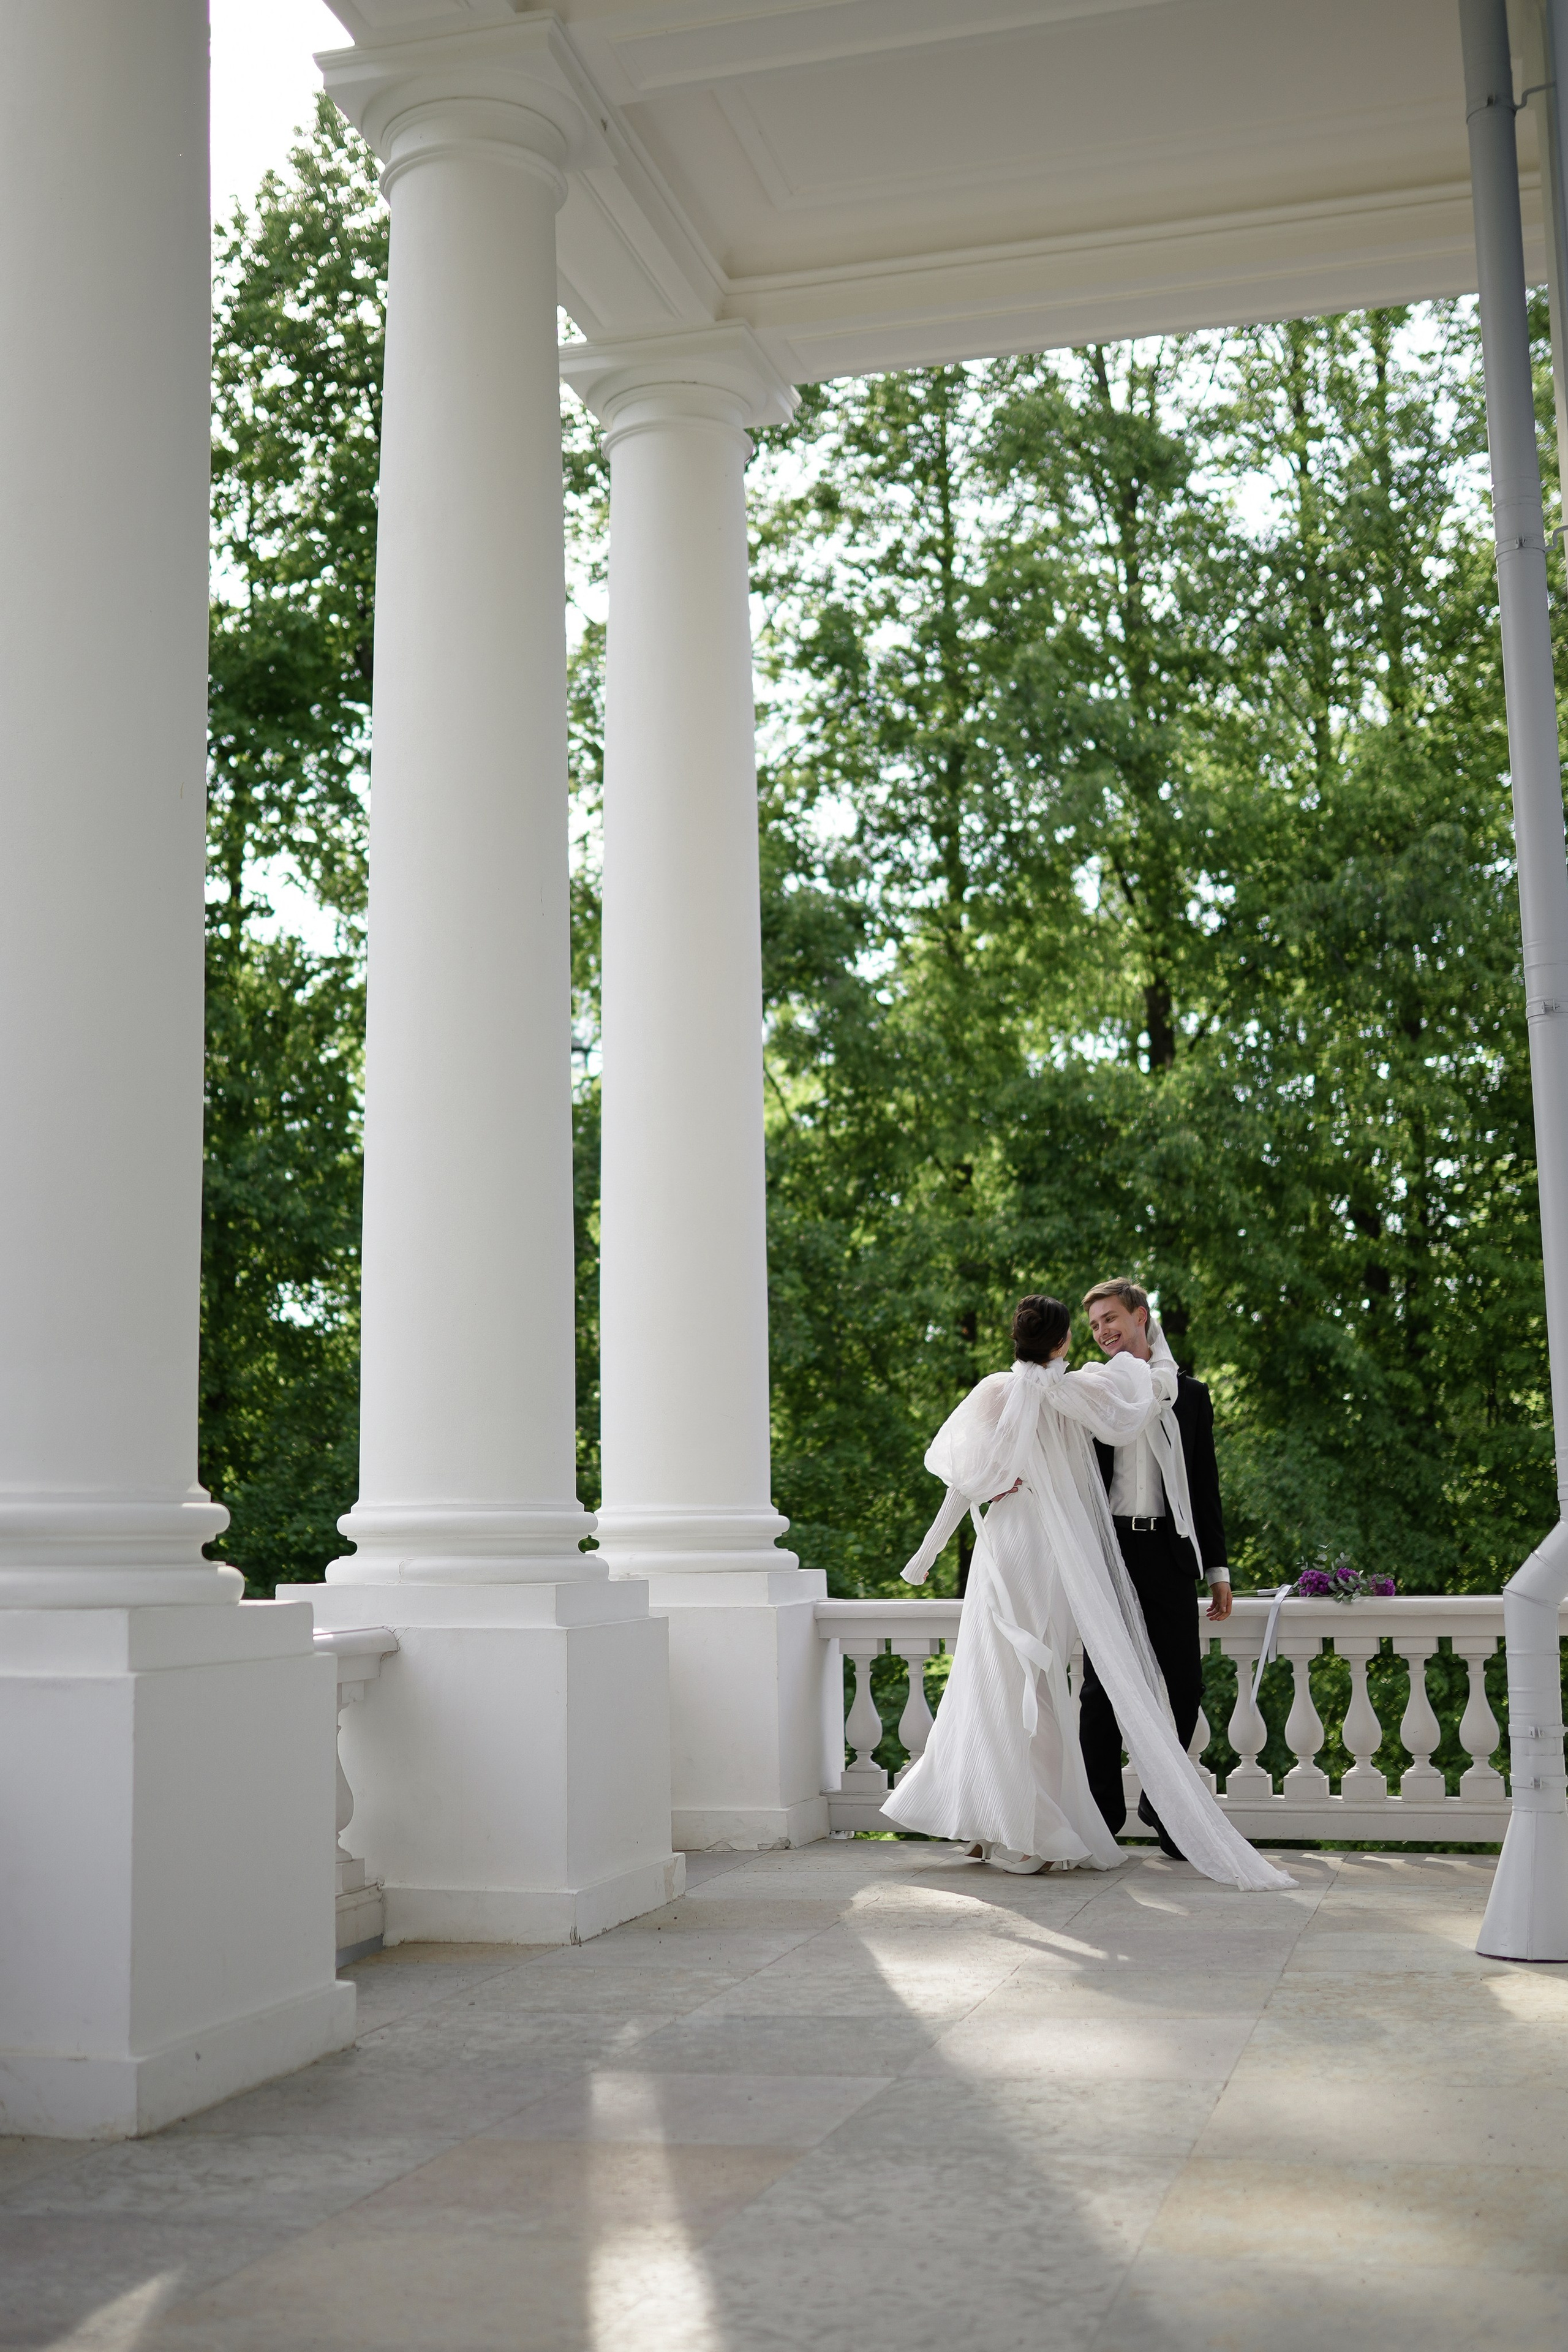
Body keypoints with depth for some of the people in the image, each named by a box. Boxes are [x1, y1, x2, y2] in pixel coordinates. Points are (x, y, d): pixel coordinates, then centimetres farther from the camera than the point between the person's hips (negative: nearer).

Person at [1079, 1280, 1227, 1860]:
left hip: (1168, 1553, 1)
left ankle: (1162, 1806, 17)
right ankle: (1101, 1814, 11)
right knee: (1102, 1688, 2)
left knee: (1184, 1685, 0)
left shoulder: (1188, 1395, 13)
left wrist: (1218, 1569, 10)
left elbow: (1205, 1485, 14)